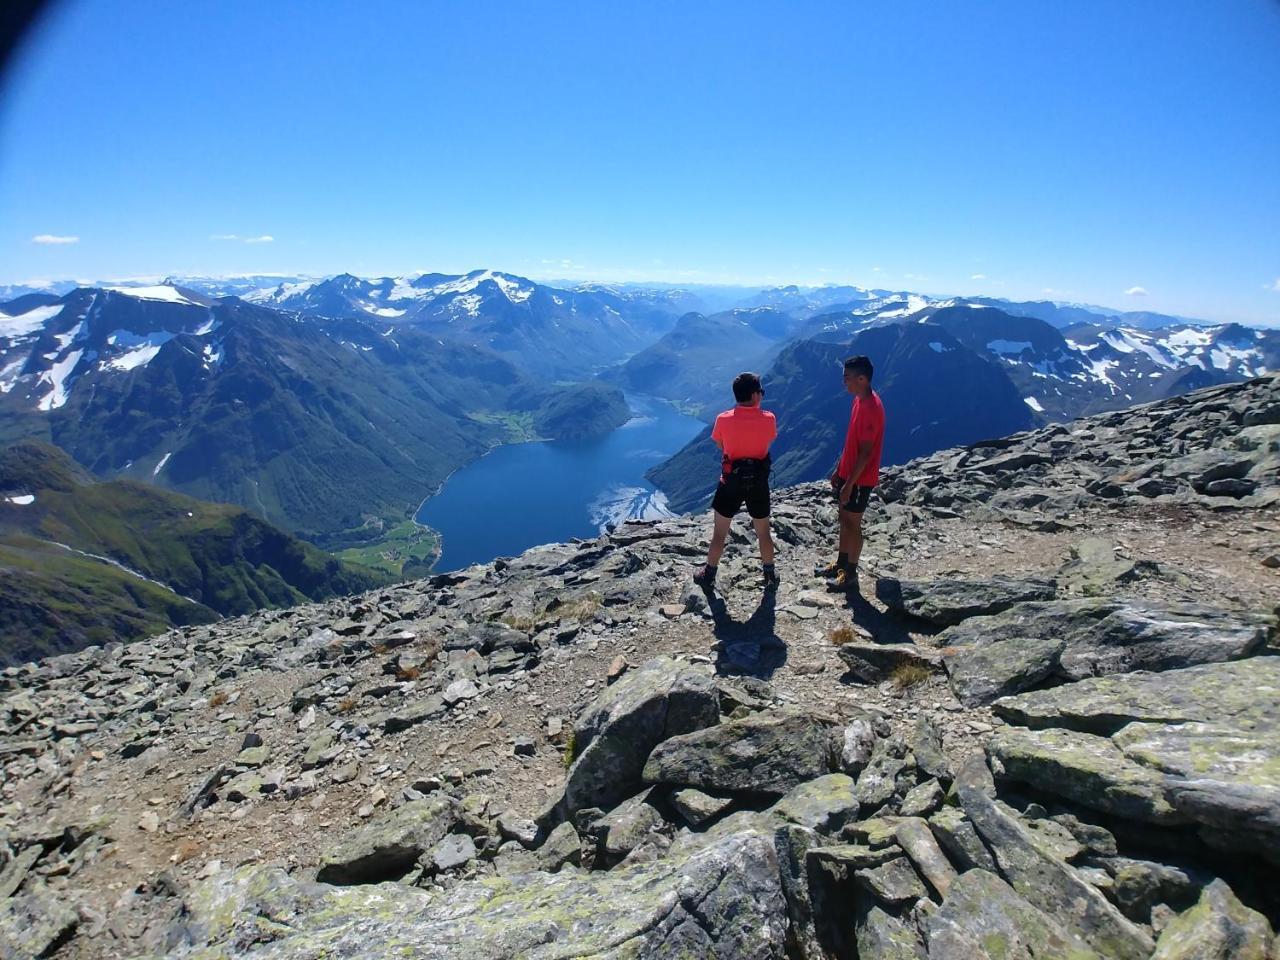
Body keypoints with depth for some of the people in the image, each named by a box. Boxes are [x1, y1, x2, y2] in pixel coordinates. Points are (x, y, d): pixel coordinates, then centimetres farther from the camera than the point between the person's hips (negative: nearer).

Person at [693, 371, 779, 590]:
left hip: (731, 481, -1)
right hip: (758, 482, 1)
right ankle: (770, 576, 31)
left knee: (719, 533, 13)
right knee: (763, 533, 18)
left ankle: (709, 576, 24)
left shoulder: (723, 420, -14)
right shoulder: (768, 419, -13)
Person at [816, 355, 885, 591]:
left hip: (860, 479, -9)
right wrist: (839, 470, 17)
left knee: (852, 524, 2)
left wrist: (849, 484, -22)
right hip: (848, 474, 9)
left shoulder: (871, 408, -25)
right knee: (844, 520, 19)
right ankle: (840, 564, 34)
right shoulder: (859, 400, 6)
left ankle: (851, 575, 16)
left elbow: (865, 453, -24)